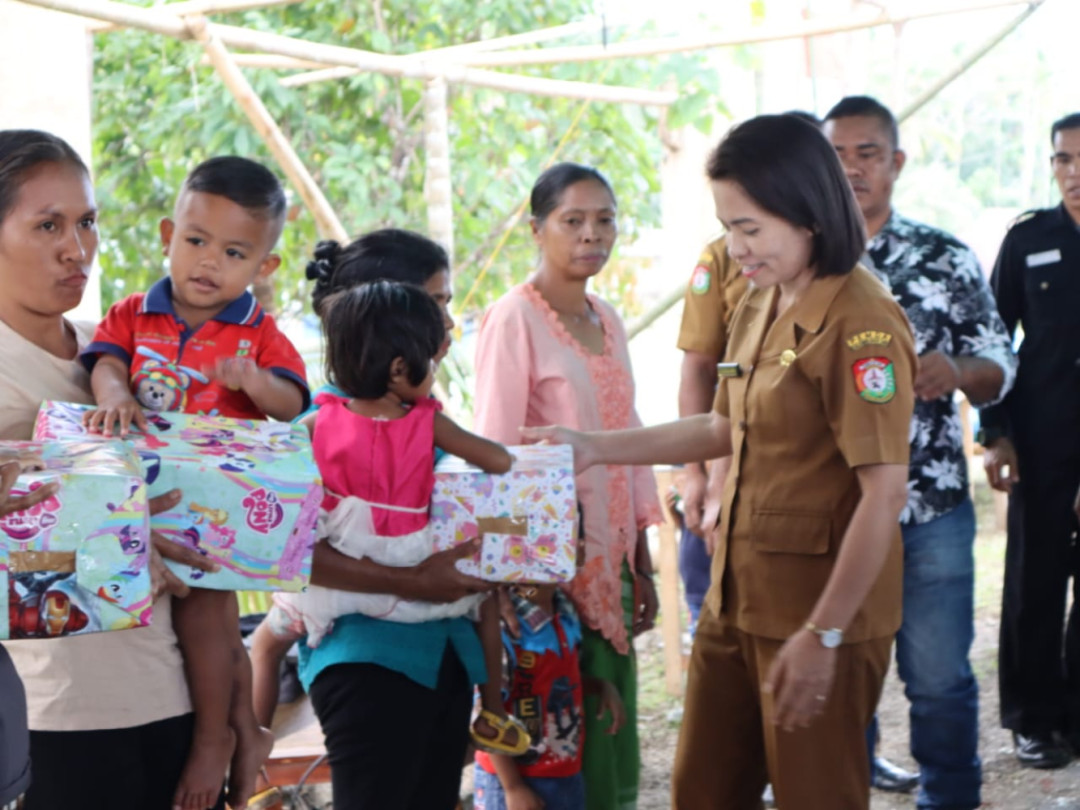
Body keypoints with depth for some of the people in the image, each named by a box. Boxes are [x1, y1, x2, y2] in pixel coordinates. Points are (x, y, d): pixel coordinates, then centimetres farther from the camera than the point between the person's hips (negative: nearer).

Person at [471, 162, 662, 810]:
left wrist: (642, 563, 15)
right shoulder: (514, 320, -11)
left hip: (611, 556, 7)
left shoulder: (608, 322, 11)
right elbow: (495, 455, -13)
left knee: (614, 752, 12)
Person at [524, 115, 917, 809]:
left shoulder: (861, 325, -19)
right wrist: (596, 448, 14)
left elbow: (884, 494, -22)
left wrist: (823, 634, -21)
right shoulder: (759, 306, 8)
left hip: (821, 607, -8)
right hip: (738, 595, 8)